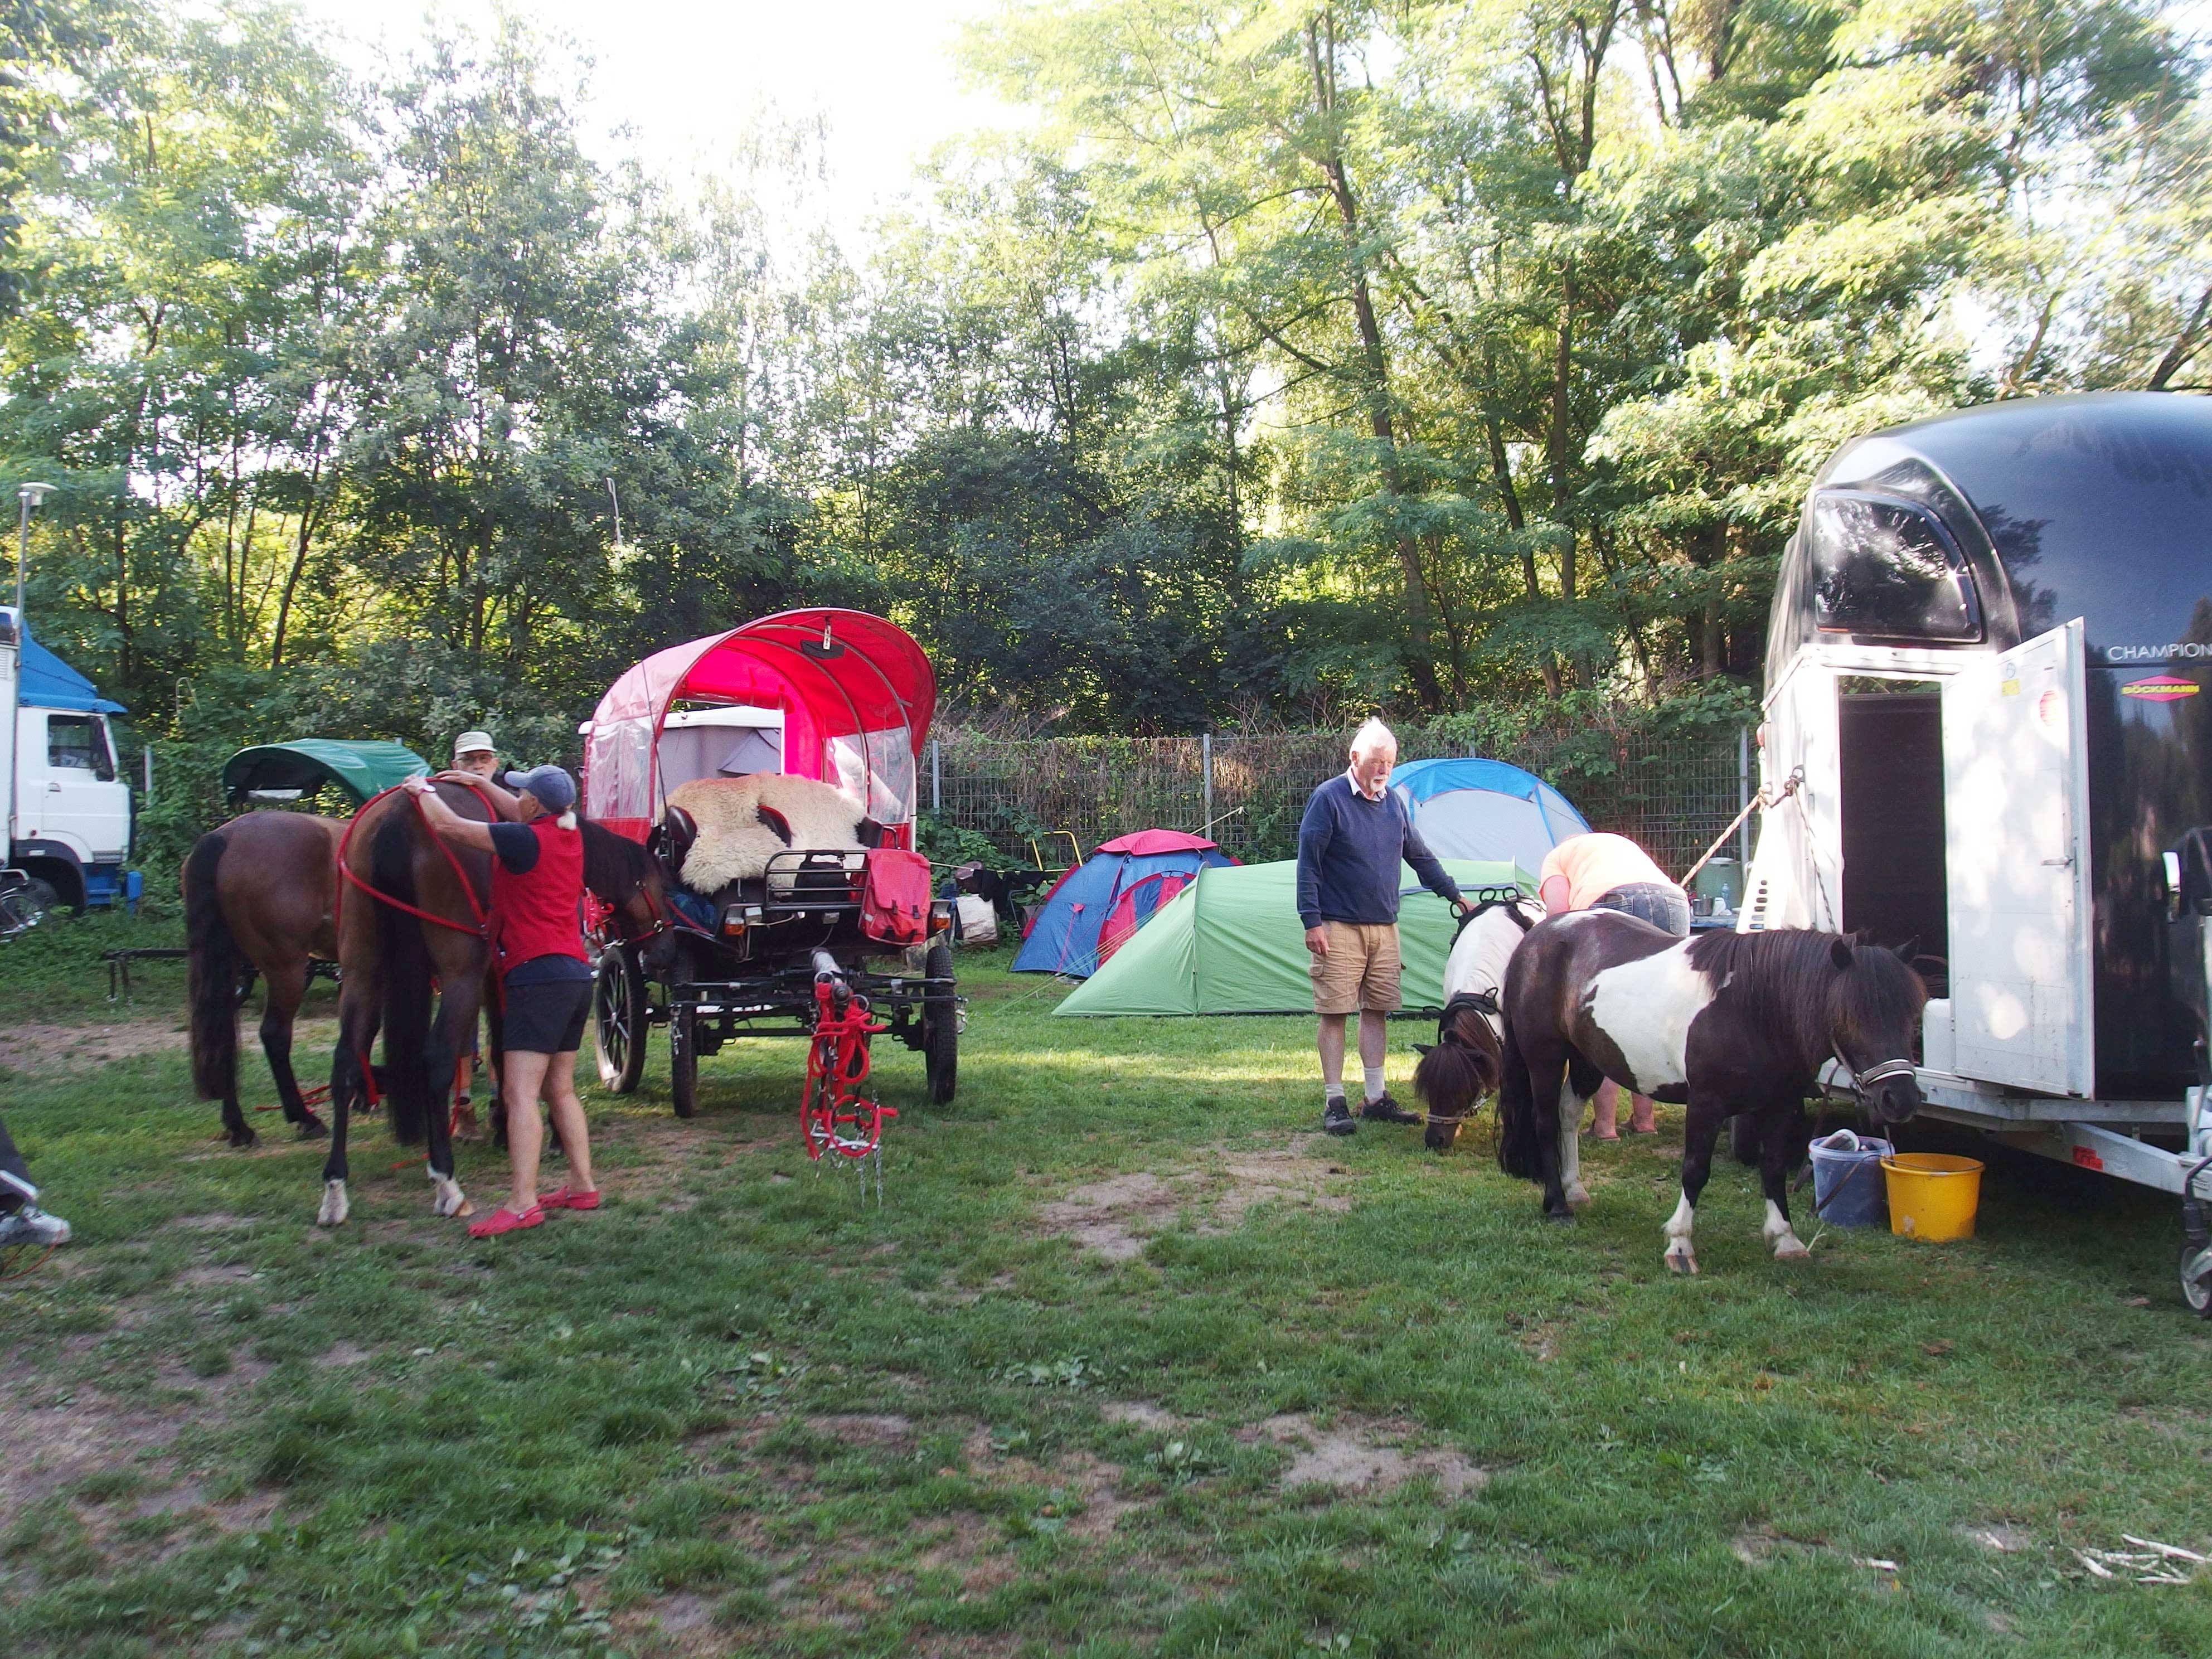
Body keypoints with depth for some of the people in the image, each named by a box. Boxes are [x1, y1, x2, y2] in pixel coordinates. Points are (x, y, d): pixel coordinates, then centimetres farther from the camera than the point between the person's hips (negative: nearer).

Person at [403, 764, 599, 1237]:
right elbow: (520, 815, 32)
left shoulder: (526, 840, -11)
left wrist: (426, 791, 14)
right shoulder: (568, 835, 12)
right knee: (560, 1089, 16)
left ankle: (522, 1203, -16)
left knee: (520, 1091, -11)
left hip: (538, 973, -9)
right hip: (577, 973, 9)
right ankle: (582, 1186, 20)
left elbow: (449, 826, -4)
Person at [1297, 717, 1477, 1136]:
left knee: (1376, 1011, 10)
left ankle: (1376, 1098, 18)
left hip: (1385, 927, 6)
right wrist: (1312, 922, -14)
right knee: (1334, 1012, -3)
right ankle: (1334, 1103, 3)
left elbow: (1421, 857, 21)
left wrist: (1456, 897, 19)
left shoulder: (1393, 803, 11)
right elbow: (1308, 864, -9)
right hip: (1340, 928, -6)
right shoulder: (1328, 799, -7)